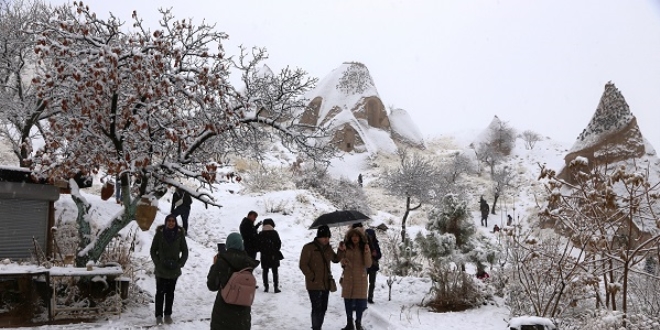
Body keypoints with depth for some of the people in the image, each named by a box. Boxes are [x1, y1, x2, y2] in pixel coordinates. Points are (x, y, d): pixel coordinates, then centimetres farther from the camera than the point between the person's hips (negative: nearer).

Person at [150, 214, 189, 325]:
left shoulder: (180, 234, -5)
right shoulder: (159, 233, -8)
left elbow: (185, 251, 3)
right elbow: (153, 250, 0)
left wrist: (180, 264, -7)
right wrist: (157, 263, -9)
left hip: (174, 270, 1)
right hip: (161, 270, -1)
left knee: (170, 293, 11)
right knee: (160, 292, 3)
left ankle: (168, 314, 21)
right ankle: (159, 315, 13)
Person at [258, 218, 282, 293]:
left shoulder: (260, 234, -1)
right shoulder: (274, 233, -6)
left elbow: (258, 245, 0)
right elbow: (279, 243, -5)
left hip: (264, 255, 1)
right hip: (273, 255, -1)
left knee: (265, 271, 11)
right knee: (275, 271, 6)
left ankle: (266, 287, 10)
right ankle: (276, 287, 3)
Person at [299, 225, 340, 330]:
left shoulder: (328, 248, 8)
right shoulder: (309, 248, -12)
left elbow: (335, 259, 22)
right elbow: (303, 265, -12)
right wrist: (312, 277, -15)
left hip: (326, 284, 6)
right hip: (314, 285, -6)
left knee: (323, 308, 14)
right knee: (317, 308, -9)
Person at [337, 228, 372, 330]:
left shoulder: (364, 248, -3)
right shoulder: (346, 247, 3)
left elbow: (368, 265, -8)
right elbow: (342, 263, 10)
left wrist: (367, 252, -22)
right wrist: (341, 251, -6)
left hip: (360, 278, -2)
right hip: (348, 278, 2)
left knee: (360, 301, -3)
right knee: (348, 300, 7)